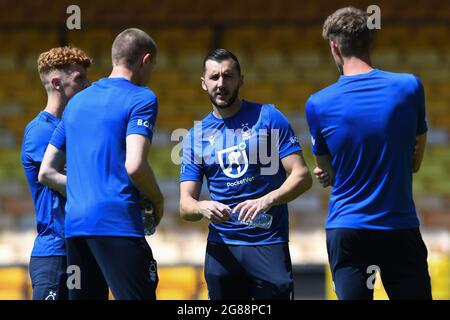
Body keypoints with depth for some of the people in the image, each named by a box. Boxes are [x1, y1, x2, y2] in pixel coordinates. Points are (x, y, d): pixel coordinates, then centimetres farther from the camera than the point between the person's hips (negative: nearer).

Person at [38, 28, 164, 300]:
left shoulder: (77, 102, 20)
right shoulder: (141, 98, -1)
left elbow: (46, 173, 20)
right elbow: (134, 165, -15)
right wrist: (158, 201, 1)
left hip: (74, 224, 7)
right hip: (117, 222, -7)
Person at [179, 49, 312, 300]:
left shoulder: (269, 117, 0)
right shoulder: (197, 136, 8)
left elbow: (302, 176, -5)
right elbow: (186, 206, 4)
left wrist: (266, 201, -23)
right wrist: (202, 208, -19)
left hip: (269, 244, -3)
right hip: (221, 248, 3)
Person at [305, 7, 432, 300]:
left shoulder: (318, 104, -6)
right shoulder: (410, 87, -4)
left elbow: (329, 173, 5)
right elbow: (415, 162, 6)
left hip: (346, 229, 0)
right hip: (401, 229, 0)